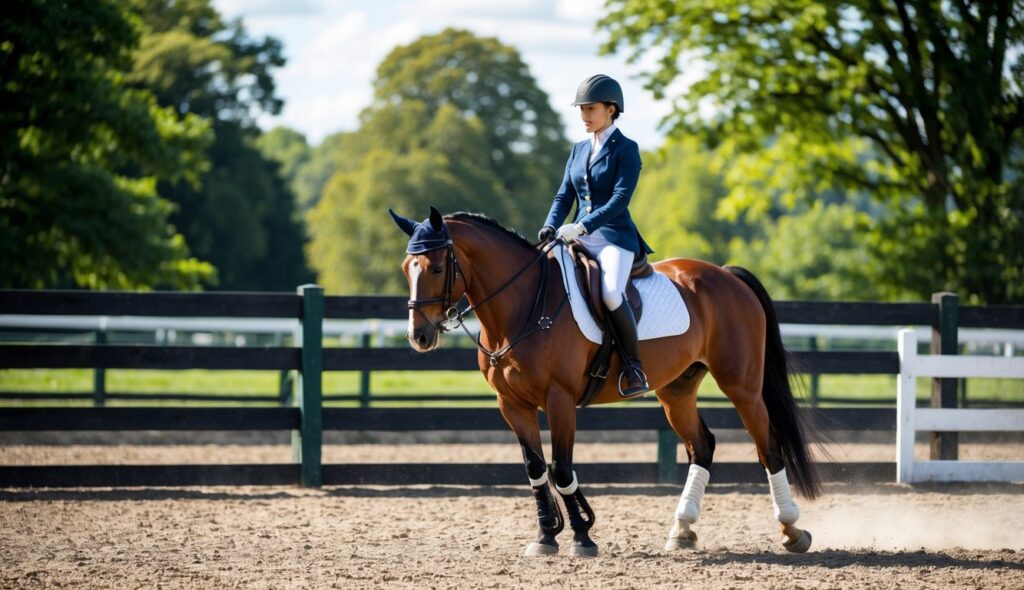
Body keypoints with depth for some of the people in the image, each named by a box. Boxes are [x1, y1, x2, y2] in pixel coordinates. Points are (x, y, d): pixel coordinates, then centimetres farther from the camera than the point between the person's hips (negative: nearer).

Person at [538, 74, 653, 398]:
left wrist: (582, 227, -24)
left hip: (614, 237, -7)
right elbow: (564, 196, 14)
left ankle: (634, 367, -20)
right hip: (579, 238, 7)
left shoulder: (626, 149, -3)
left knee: (611, 292, -33)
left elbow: (620, 199, -14)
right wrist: (551, 228, -6)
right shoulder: (579, 150, 16)